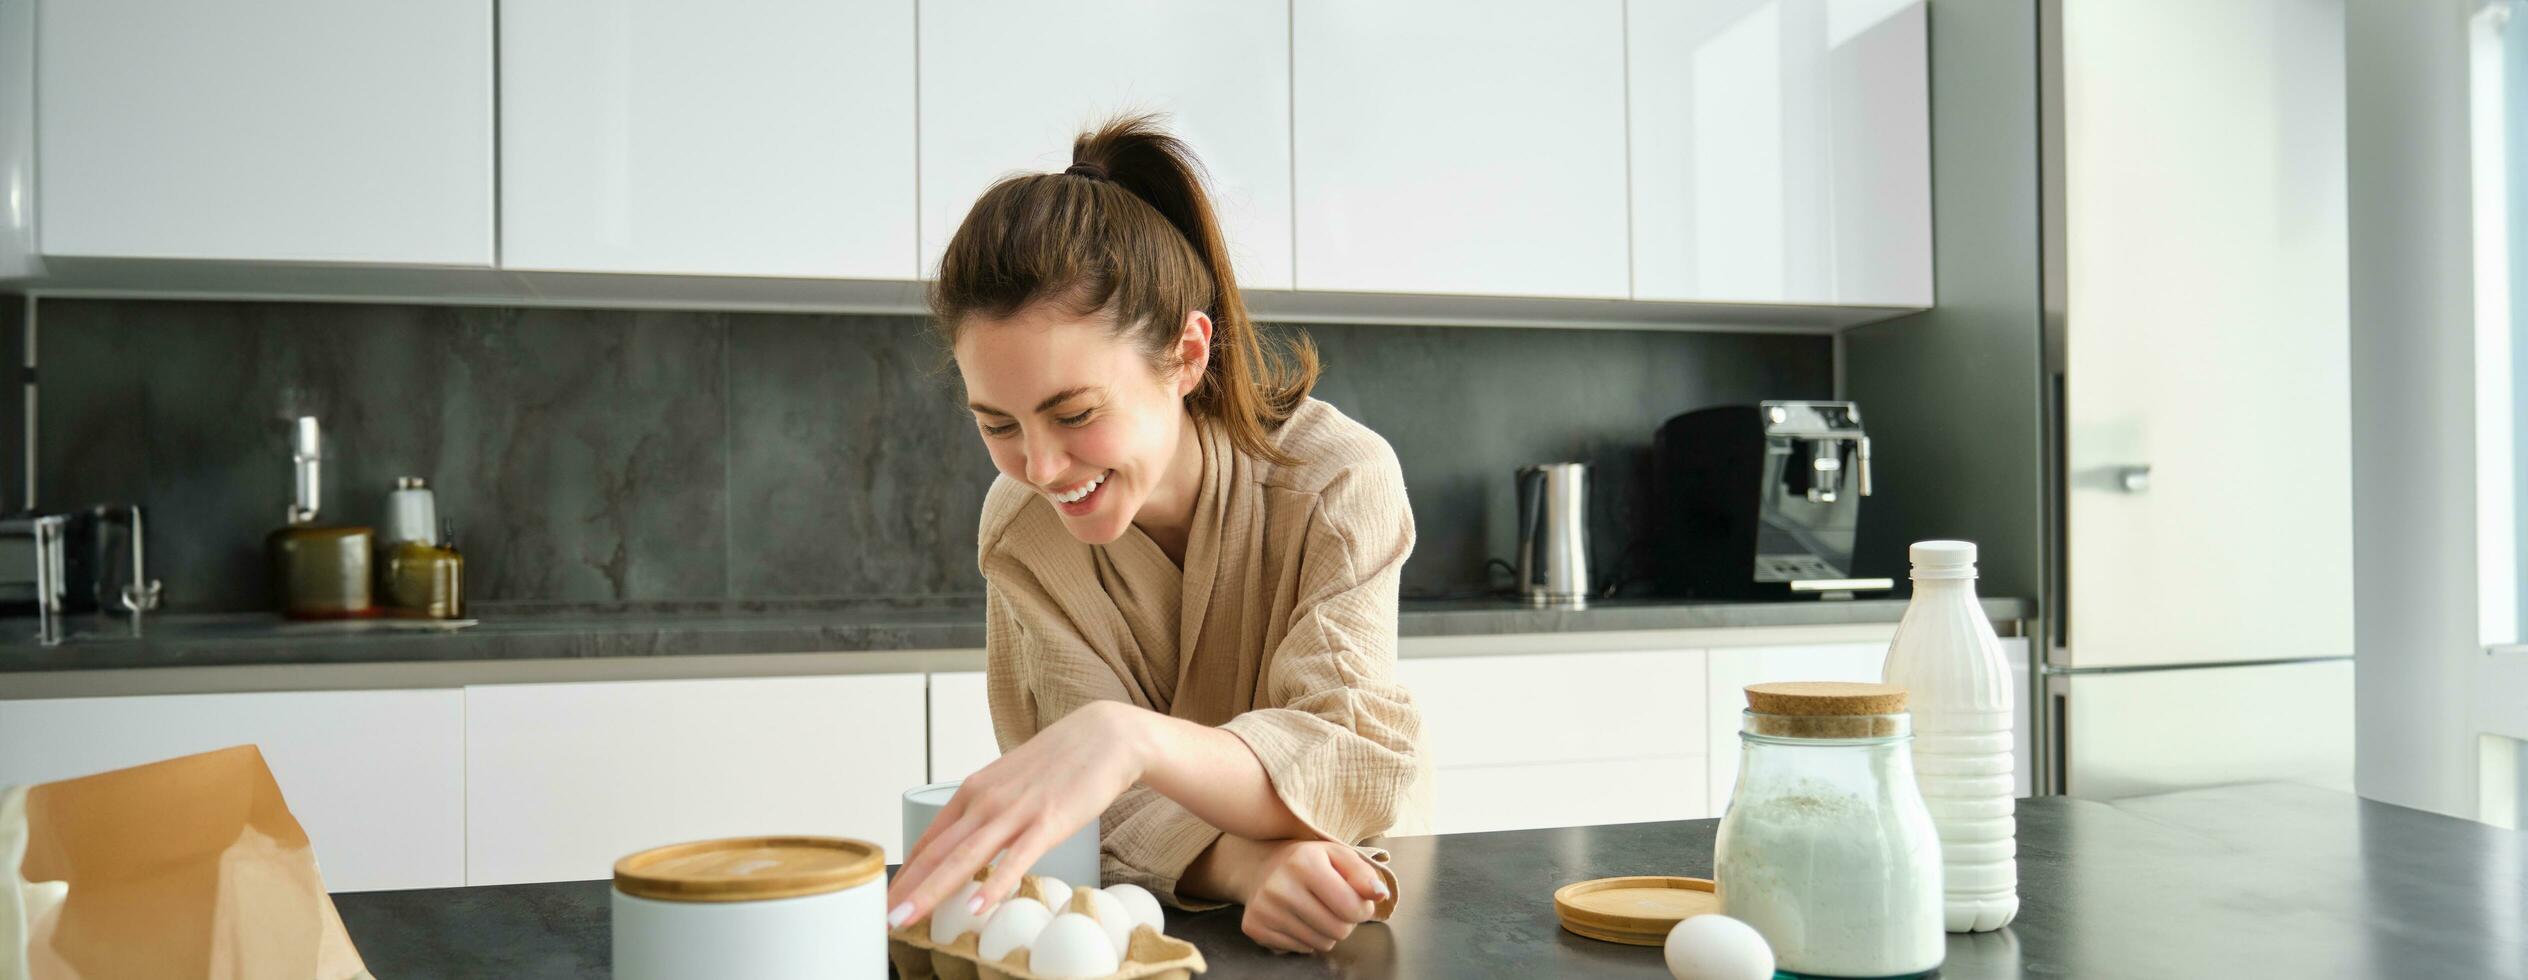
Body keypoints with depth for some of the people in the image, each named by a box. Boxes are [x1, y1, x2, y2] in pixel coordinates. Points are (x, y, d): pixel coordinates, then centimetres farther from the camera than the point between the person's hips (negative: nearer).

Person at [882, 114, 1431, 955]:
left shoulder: (1338, 483, -16)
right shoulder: (1020, 530, -9)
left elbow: (1352, 769, -24)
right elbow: (1117, 811, -14)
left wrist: (1130, 736, -41)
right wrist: (1241, 864, -35)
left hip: (1349, 918, 0)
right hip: (1157, 920, 0)